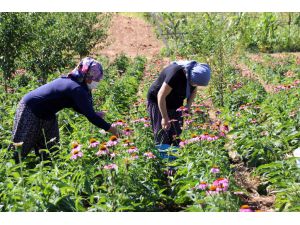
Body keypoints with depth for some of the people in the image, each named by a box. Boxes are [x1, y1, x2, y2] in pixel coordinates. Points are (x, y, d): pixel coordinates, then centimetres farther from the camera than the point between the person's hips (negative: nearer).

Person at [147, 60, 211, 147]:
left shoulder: (195, 73, -13)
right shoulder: (176, 74, -35)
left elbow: (193, 90, 9)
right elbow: (161, 96, -30)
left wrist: (188, 106, -7)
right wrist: (165, 118, -24)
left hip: (175, 104, 7)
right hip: (157, 102, -7)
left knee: (177, 135, 4)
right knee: (162, 138, -8)